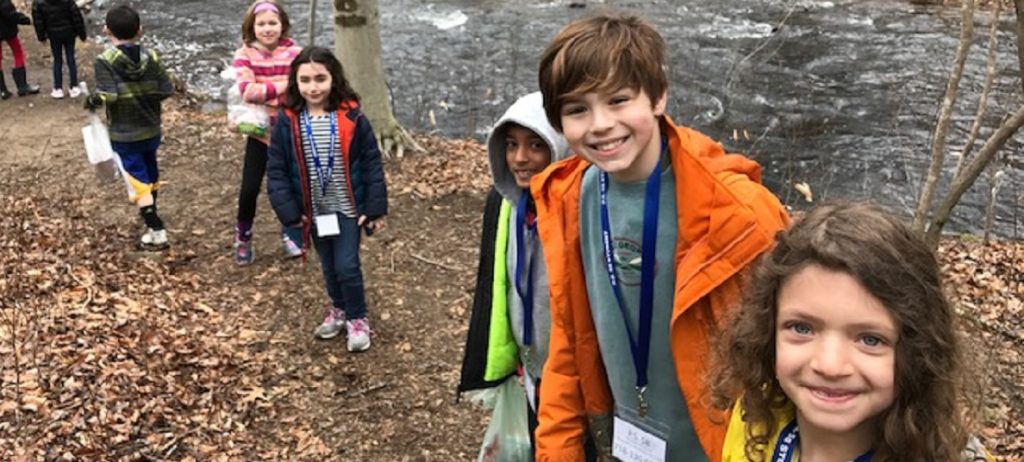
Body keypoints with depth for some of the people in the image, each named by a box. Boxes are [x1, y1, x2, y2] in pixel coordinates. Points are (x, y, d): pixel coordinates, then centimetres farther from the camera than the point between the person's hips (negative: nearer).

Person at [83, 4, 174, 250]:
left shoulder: (104, 60, -16)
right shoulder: (150, 56, -6)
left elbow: (108, 96, -24)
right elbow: (167, 89, -6)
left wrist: (91, 101, -4)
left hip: (124, 136, -4)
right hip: (151, 129, 4)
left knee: (138, 181, 3)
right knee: (150, 173, 24)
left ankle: (156, 232, 3)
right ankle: (150, 212, 44)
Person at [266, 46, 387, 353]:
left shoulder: (351, 118, -12)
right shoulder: (287, 121, -9)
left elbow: (371, 164, -7)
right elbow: (276, 169, -4)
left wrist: (376, 208, -8)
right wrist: (288, 210, -11)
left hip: (348, 207, -2)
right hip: (314, 210, 3)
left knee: (347, 266, -4)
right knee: (328, 266, 18)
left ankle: (358, 318, 19)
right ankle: (339, 309, 41)